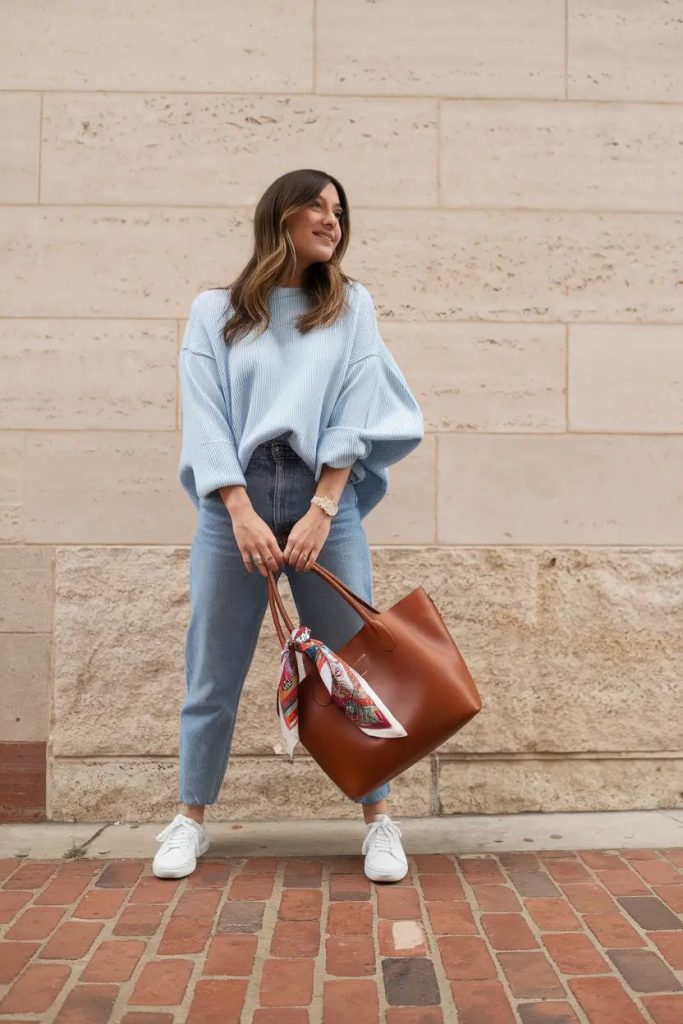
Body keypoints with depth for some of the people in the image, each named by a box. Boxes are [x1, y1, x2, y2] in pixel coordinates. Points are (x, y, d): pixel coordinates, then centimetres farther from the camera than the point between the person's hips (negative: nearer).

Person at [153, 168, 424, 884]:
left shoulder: (350, 305, 12)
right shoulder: (215, 311, 10)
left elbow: (359, 411, 1)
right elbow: (205, 416, 0)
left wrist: (322, 511, -10)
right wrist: (243, 514, -12)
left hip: (326, 498, 1)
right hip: (234, 501, 0)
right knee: (213, 669, 5)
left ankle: (379, 821, 17)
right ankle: (190, 820, 22)